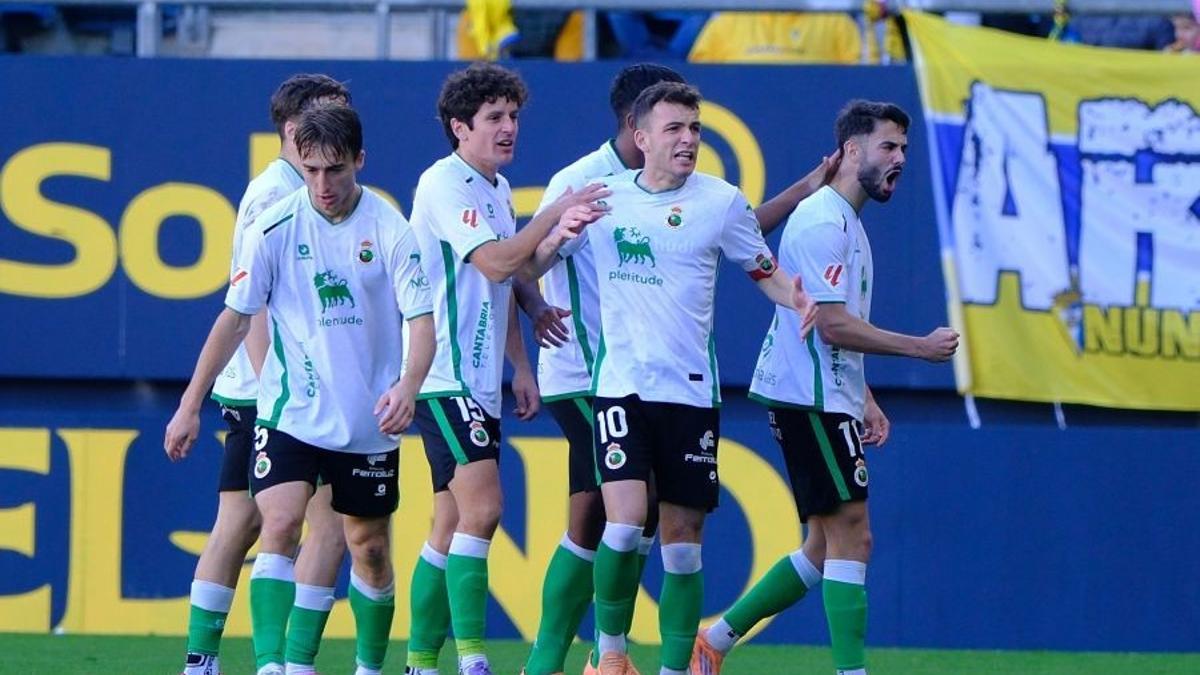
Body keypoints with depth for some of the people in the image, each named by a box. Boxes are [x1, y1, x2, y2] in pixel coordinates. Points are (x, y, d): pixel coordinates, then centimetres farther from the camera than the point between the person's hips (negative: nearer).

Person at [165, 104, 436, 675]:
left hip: (369, 421, 1)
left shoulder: (390, 230, -7)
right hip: (288, 413, -1)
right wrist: (190, 405, 0)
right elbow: (236, 317, 1)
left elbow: (421, 318, -7)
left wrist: (408, 385, -27)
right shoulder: (275, 227, -6)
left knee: (371, 548, 10)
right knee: (279, 526, -20)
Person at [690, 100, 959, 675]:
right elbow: (833, 325, -21)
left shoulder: (847, 223, 18)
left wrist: (865, 400, 17)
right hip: (810, 400, -10)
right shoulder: (822, 222, -15)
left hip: (826, 401, 10)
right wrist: (921, 347, -16)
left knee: (825, 549, 12)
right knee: (850, 538, -10)